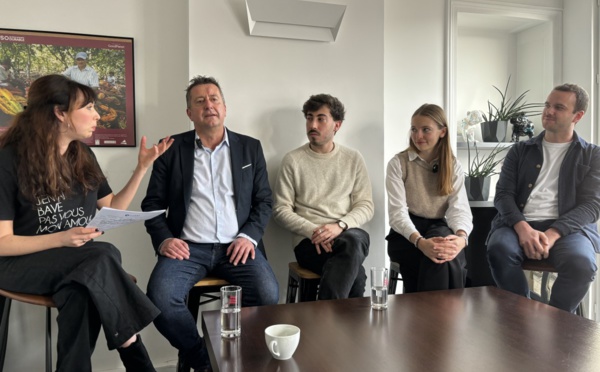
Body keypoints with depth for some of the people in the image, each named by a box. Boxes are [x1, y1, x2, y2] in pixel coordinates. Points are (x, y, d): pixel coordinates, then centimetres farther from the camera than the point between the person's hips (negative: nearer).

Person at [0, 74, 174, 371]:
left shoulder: (83, 156, 7)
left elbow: (113, 209, 11)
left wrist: (142, 167, 3)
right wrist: (62, 239, -27)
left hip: (80, 263, 5)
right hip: (25, 263, -4)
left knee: (82, 293, -33)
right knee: (105, 256, -33)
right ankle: (128, 342, -19)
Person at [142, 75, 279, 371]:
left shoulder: (250, 147, 10)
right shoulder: (172, 149, 7)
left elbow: (264, 200, 9)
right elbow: (153, 203, 8)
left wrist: (250, 236, -8)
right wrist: (163, 239, -8)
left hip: (236, 246, 0)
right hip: (188, 247, 0)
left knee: (268, 296, -25)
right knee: (160, 298, -27)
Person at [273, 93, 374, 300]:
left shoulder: (354, 158, 10)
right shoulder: (292, 160, 3)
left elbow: (366, 206, 5)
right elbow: (281, 209, 0)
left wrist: (340, 226, -15)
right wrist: (312, 231, -16)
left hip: (349, 235, 3)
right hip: (309, 240, -2)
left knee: (353, 240, -36)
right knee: (354, 273, -32)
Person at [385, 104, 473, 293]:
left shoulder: (454, 166, 6)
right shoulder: (398, 163, -3)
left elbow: (460, 209, -7)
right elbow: (398, 213, -15)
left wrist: (461, 237, -31)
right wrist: (420, 241, -34)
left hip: (440, 230, 2)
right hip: (406, 234, -2)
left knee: (449, 251, -33)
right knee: (436, 257, -33)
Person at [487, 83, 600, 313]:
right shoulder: (520, 150, 17)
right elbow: (503, 194, 6)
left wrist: (552, 234, -17)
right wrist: (522, 227, -16)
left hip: (567, 228, 0)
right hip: (519, 224, 1)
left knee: (581, 263, -34)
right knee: (499, 249, -33)